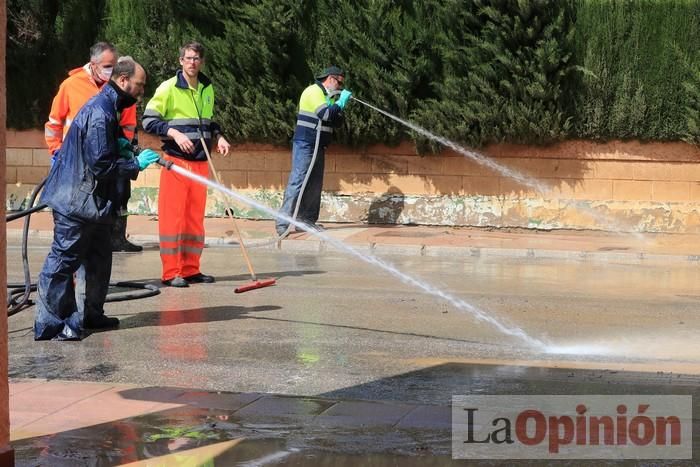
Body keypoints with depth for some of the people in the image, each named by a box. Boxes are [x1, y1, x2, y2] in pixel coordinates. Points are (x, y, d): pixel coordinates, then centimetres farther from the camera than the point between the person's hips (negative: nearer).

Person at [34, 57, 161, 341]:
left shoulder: (106, 108, 13)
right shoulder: (99, 114, -20)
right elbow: (101, 165, -23)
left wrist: (118, 145, 5)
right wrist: (136, 163, -15)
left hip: (92, 202, 11)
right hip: (77, 202, -11)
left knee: (99, 260, 17)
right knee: (63, 262, -7)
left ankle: (91, 315, 28)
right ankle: (50, 325, -4)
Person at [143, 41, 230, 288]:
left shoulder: (207, 89, 13)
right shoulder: (168, 87, -6)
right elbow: (149, 120, -8)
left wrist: (218, 137, 7)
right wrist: (175, 133, -19)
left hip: (200, 161, 6)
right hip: (175, 160, -6)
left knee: (195, 216, 8)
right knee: (172, 215, -6)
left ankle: (191, 269, 15)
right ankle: (171, 272, -2)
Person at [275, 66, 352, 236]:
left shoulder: (327, 96, 19)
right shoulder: (314, 91, -10)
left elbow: (337, 122, 16)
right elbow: (326, 114, -24)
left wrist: (340, 103, 2)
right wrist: (341, 102, -12)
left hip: (319, 147, 10)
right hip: (305, 144, -10)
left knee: (314, 185, 7)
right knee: (297, 182, -13)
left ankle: (307, 220, 11)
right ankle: (283, 223, -15)